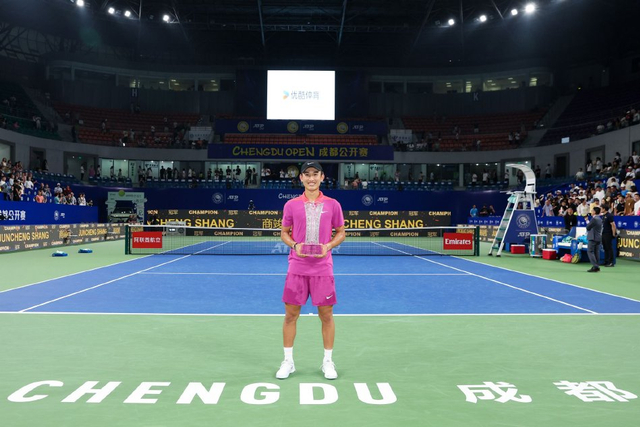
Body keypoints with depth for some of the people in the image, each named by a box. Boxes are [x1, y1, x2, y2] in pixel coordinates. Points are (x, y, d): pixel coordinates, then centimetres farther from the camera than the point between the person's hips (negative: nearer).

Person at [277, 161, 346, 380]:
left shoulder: (333, 205, 1)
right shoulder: (291, 205, 2)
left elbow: (340, 233, 7)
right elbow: (284, 233, 9)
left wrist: (328, 246, -12)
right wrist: (294, 245, -11)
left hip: (323, 269, 0)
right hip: (297, 268, 1)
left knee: (326, 315, 6)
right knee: (290, 315, 5)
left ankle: (328, 362, 21)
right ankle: (288, 362, 19)